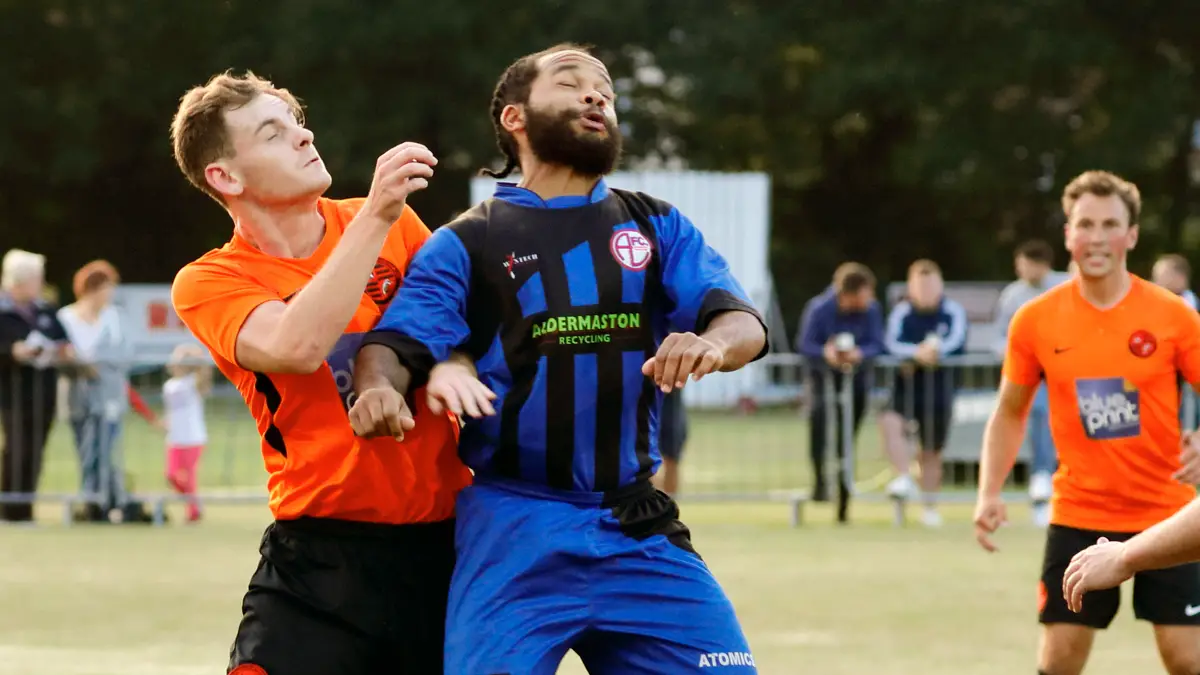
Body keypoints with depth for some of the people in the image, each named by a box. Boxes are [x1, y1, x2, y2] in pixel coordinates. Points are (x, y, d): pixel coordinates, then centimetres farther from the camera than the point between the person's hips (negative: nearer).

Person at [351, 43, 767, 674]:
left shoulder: (657, 227, 13)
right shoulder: (467, 242, 4)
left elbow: (743, 323, 0)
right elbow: (396, 341, -8)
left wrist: (711, 344, -25)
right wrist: (381, 388, -32)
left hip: (638, 530, 3)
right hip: (513, 528, -3)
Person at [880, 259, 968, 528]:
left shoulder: (953, 312, -3)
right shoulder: (902, 312, -4)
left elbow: (955, 340, -18)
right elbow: (891, 344, -17)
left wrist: (935, 350, -38)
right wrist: (917, 353, -36)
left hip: (940, 386, 1)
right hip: (907, 382, -1)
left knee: (931, 452, 10)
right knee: (889, 420, -32)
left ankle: (930, 507, 26)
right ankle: (904, 478, -29)